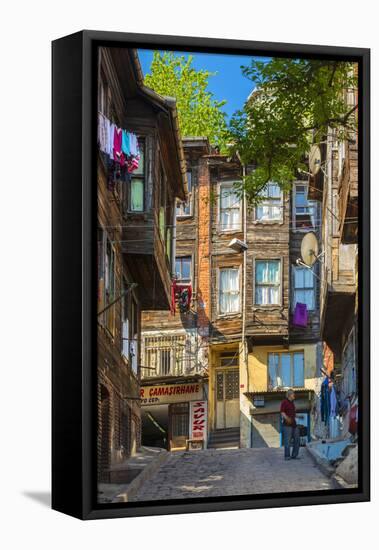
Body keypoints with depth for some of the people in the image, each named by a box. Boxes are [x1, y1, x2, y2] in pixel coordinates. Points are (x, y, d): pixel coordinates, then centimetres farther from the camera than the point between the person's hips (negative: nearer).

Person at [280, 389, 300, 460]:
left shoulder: (292, 403, 20)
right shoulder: (284, 402, -5)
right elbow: (282, 412, -15)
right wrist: (286, 418, -30)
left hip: (293, 424, 8)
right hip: (287, 424, -8)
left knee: (297, 439, 7)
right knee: (287, 441, -7)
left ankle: (295, 454, 16)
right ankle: (287, 456, -2)